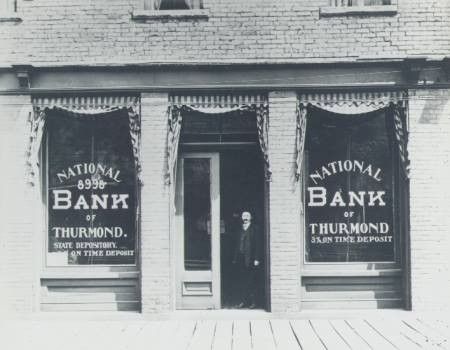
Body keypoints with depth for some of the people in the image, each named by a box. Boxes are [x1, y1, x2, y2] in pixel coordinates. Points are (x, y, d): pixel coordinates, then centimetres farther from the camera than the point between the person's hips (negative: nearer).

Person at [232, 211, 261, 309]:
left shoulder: (254, 229, 1)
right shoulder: (240, 229, 14)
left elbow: (258, 245, -4)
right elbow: (237, 244, 14)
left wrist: (257, 259, -11)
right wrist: (235, 258, 8)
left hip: (250, 259, -4)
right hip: (241, 259, 5)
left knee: (251, 281, -2)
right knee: (241, 281, 5)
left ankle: (253, 302, 6)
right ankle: (245, 301, 13)